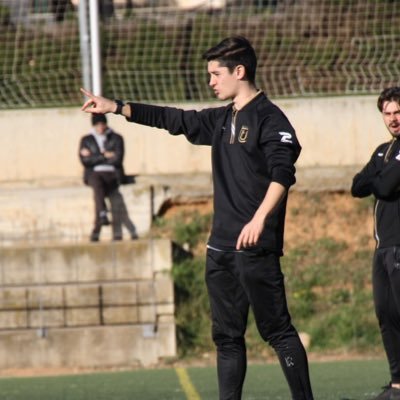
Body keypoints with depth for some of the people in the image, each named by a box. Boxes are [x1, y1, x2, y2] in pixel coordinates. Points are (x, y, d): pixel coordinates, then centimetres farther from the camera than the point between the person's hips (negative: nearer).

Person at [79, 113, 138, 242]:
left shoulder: (116, 138, 13)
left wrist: (95, 158, 1)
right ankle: (103, 215, -51)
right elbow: (85, 161, 3)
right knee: (97, 184, -36)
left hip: (111, 174, 0)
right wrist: (105, 156, -2)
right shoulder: (86, 140, 17)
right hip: (94, 174, 0)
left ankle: (96, 230, -27)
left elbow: (117, 159, -1)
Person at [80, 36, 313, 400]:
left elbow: (283, 173, -19)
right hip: (221, 247, 9)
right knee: (227, 337, 8)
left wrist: (259, 219, -31)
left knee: (277, 331, -9)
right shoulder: (222, 120, 17)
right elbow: (174, 120, 27)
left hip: (256, 247, -9)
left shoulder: (268, 117, -7)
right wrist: (116, 107, 25)